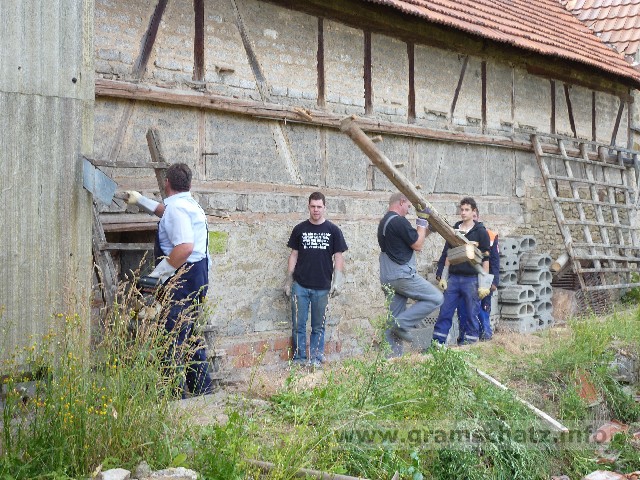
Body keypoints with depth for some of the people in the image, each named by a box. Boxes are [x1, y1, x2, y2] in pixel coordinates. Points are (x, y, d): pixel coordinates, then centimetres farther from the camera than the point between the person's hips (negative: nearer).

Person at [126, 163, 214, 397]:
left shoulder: (176, 208, -15)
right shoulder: (189, 204, 17)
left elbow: (185, 247, -28)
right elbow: (164, 211, 40)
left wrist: (160, 272, -21)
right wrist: (140, 200, 49)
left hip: (184, 279, -11)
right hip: (197, 277, 11)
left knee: (173, 339, -10)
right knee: (189, 335, 18)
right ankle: (203, 390, 26)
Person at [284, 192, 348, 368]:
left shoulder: (333, 230, 4)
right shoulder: (299, 229, 7)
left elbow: (338, 256, 4)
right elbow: (293, 255, 10)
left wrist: (338, 280, -6)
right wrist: (288, 280, 5)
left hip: (322, 287, -1)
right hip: (300, 286, 1)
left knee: (319, 327, 7)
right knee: (298, 326, 2)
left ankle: (316, 359, 15)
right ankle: (299, 359, 11)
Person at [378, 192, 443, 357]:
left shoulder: (384, 222, 18)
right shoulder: (399, 221, -13)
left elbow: (413, 239, 24)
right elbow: (418, 246, -8)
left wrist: (428, 229, 22)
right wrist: (422, 221, -1)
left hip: (388, 278, 10)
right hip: (402, 275, -10)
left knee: (394, 321, 10)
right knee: (435, 298, -1)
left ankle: (392, 356, 8)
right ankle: (403, 323, -7)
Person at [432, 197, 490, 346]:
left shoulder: (480, 231, -1)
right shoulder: (454, 230, 12)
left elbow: (485, 259, -3)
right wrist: (444, 277, 11)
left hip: (471, 279, -4)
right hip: (453, 278, 4)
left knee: (472, 315, 2)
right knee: (444, 313, 2)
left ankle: (470, 343, 10)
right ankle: (437, 343, 6)